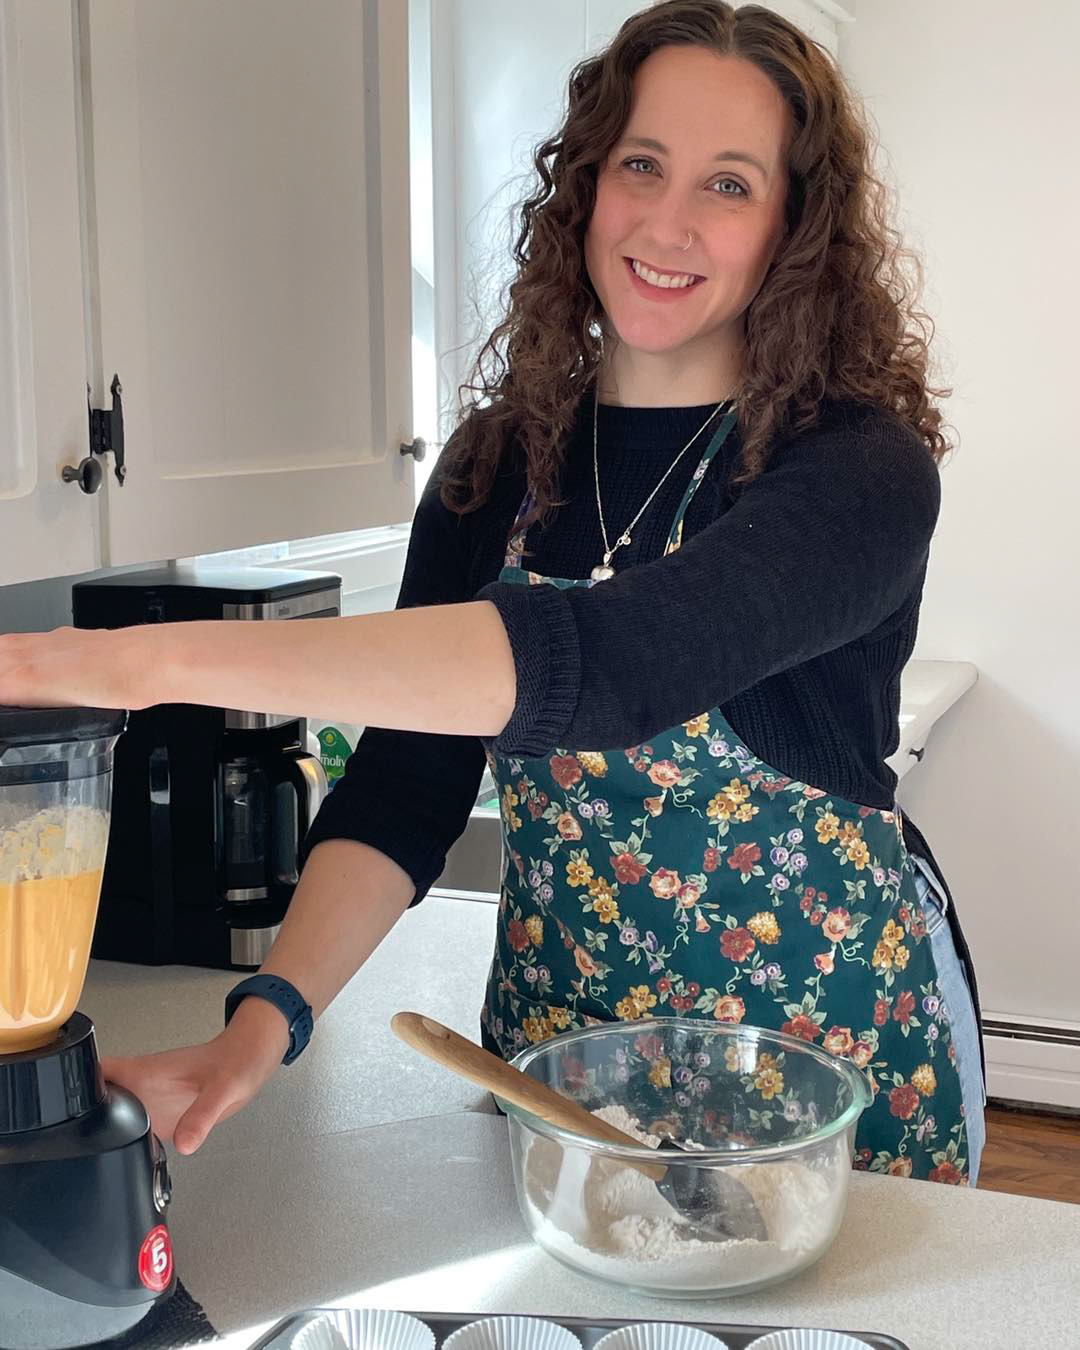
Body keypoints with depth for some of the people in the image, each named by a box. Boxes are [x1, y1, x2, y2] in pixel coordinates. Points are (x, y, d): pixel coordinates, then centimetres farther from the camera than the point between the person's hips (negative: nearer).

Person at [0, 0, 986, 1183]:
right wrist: (271, 1014, -22)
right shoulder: (499, 464, -1)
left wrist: (162, 660, -41)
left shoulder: (862, 468, -17)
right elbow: (406, 779, -4)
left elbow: (619, 659, -35)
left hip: (831, 1056, -3)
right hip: (553, 1037, 4)